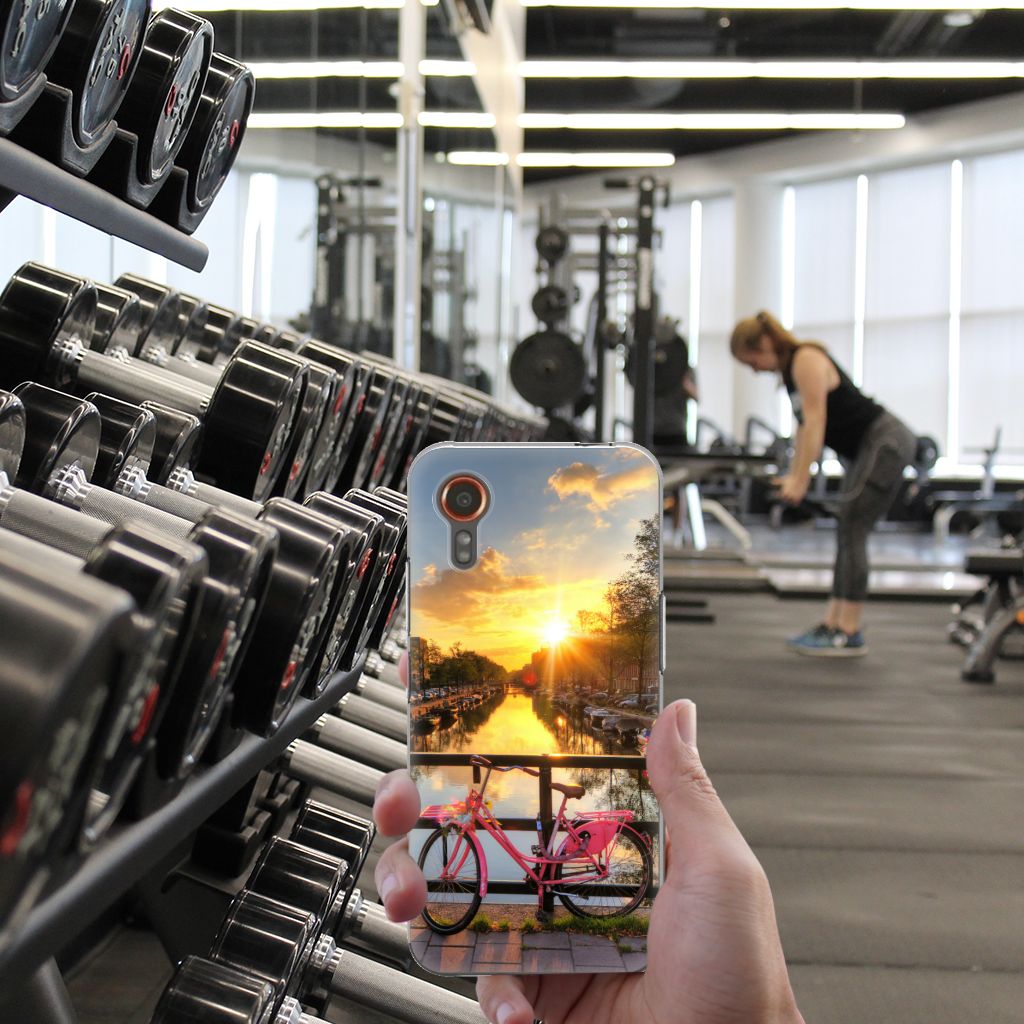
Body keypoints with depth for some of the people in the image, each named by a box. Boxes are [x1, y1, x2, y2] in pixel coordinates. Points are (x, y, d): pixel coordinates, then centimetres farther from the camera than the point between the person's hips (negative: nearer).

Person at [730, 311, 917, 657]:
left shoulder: (807, 360, -16)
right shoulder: (790, 369, 12)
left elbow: (815, 421, -22)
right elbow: (804, 426, 15)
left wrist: (800, 480, -23)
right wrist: (793, 476, 11)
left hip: (887, 443, -10)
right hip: (867, 448, 10)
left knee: (851, 530, -12)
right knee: (848, 533, 9)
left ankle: (849, 634, -10)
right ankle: (832, 624, 12)